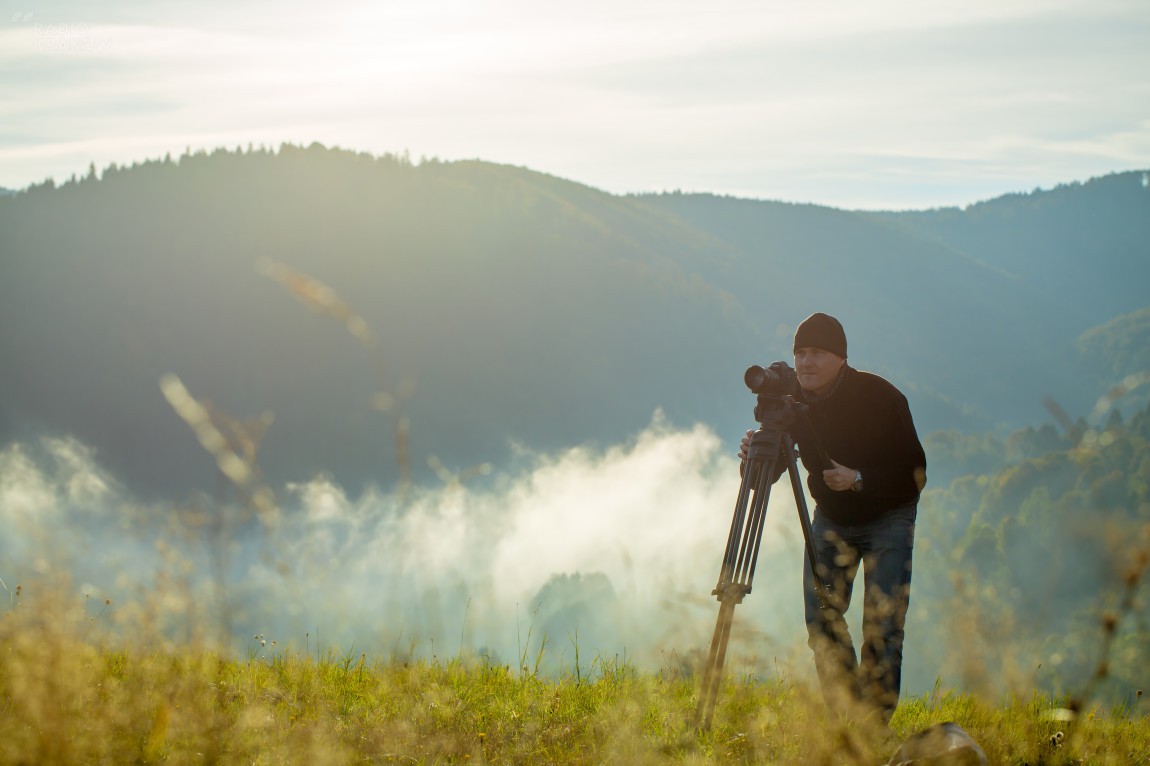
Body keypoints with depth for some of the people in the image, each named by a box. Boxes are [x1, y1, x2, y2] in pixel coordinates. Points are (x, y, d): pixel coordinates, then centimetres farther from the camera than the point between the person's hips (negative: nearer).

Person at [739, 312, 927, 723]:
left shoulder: (879, 397, -23)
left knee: (882, 623, -12)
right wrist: (754, 458, -33)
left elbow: (915, 473, -22)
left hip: (888, 518, -4)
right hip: (831, 518, 4)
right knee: (820, 619, -1)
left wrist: (858, 480, -37)